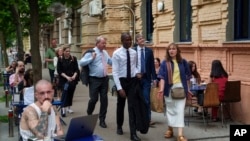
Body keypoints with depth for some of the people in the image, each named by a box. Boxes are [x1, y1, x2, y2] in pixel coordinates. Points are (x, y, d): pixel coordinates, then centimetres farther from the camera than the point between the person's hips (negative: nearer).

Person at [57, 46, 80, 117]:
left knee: (71, 92, 7)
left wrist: (74, 76, -17)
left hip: (73, 79, 2)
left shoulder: (73, 59, 2)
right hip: (64, 79, -2)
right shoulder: (60, 60, -1)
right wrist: (67, 77, -16)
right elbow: (59, 71, -4)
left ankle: (68, 107, 26)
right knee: (65, 90, -22)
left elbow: (76, 69, 1)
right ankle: (63, 108, -25)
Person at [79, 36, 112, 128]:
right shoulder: (91, 52, -8)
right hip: (95, 80, -5)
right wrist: (92, 58, -24)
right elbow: (81, 63, -16)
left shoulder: (105, 53, 11)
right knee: (94, 99, -3)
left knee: (104, 99, 6)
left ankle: (102, 120, 17)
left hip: (104, 79, 5)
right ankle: (89, 115, 27)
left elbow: (111, 62, 21)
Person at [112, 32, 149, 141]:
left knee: (133, 106, -5)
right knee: (121, 105, 15)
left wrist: (137, 72, -10)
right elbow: (115, 72, -14)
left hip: (133, 81, 2)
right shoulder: (117, 53, -11)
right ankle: (119, 127, 37)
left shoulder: (134, 53, 2)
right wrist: (119, 88, -19)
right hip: (122, 81, -2)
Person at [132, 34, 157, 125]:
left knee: (146, 99, -3)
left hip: (146, 77, 0)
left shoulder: (149, 51, 5)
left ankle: (148, 119, 1)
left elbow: (152, 65, 4)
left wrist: (154, 78, -1)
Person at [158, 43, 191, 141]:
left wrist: (187, 88, 10)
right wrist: (161, 89, -22)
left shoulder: (183, 62, 4)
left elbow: (187, 76, 11)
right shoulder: (164, 63, 0)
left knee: (180, 110, -7)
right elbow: (162, 77, -9)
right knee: (170, 109, 11)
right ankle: (170, 129, 30)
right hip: (169, 88, 0)